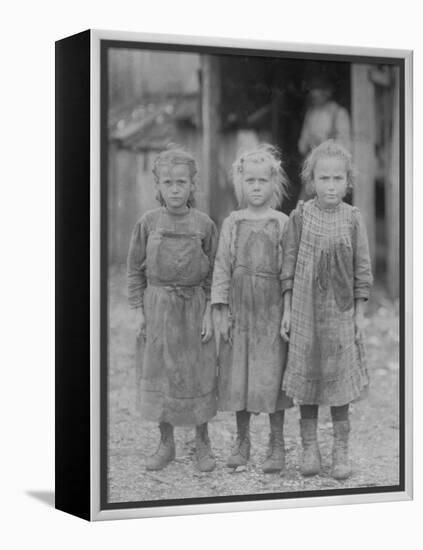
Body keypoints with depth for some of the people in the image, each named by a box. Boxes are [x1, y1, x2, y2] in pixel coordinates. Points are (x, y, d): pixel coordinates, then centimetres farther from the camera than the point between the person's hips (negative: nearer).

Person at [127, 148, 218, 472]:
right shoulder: (148, 223, -2)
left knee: (198, 376, 5)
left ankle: (203, 445, 21)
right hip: (157, 307, 1)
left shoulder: (204, 225, -4)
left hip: (193, 307, -1)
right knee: (158, 375, 7)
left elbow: (213, 273, 0)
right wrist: (139, 310, 0)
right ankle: (166, 444, 21)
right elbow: (135, 269, 4)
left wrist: (209, 312, -5)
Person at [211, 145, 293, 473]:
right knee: (237, 375, 5)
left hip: (272, 308, -2)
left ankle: (277, 445, 10)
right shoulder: (232, 224, 4)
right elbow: (222, 266, 4)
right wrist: (221, 310, -1)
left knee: (272, 376, -1)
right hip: (240, 308, 2)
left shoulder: (282, 224, 1)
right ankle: (242, 441, 19)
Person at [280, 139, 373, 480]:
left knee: (340, 383, 4)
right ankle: (309, 448, 19)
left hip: (341, 312, 0)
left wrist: (360, 314, 0)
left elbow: (362, 269, 1)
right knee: (307, 379, 7)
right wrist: (287, 311, -1)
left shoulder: (353, 218, -3)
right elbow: (289, 267, 1)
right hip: (305, 311, 0)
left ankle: (341, 451, 15)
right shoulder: (300, 216, -4)